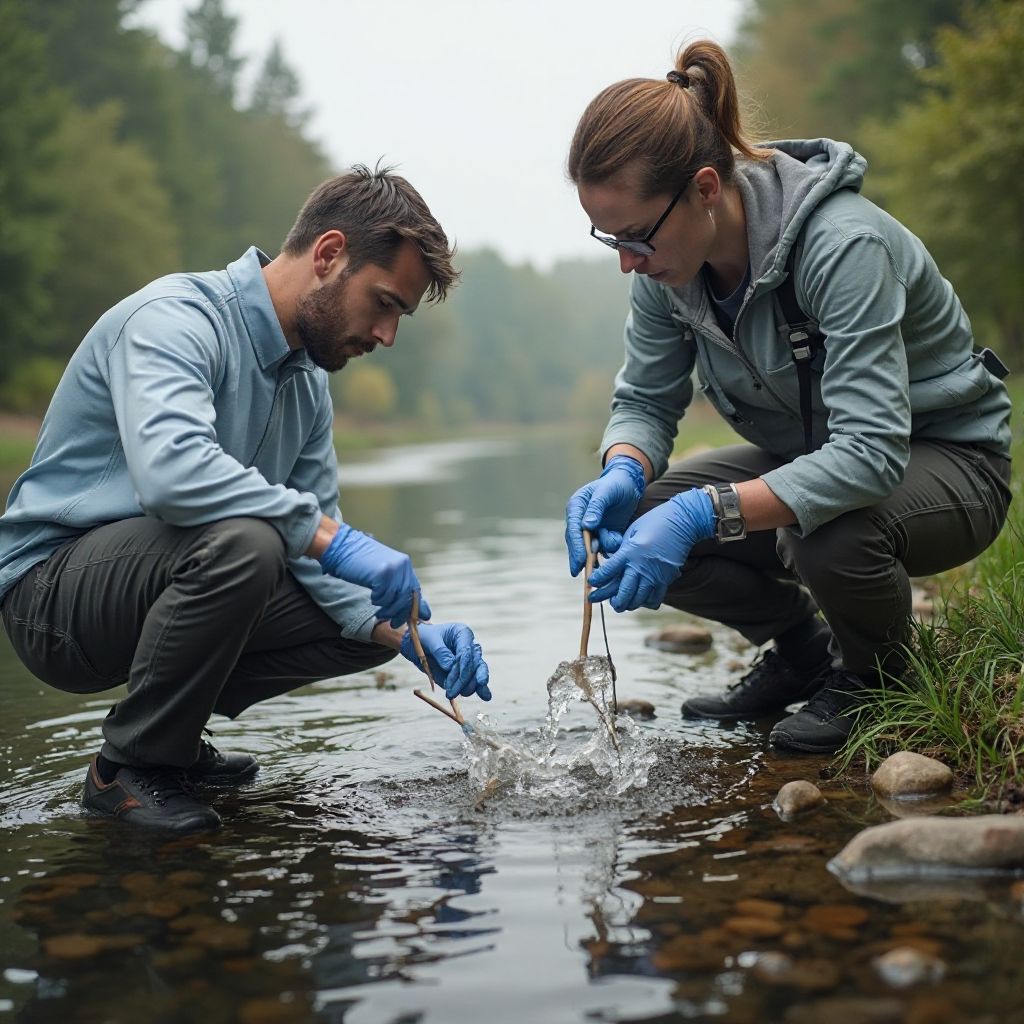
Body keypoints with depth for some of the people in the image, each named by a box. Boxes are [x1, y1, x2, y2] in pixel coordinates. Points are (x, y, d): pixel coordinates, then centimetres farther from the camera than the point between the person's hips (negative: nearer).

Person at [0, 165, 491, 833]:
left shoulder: (308, 380, 7)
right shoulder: (176, 317, -19)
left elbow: (315, 546, 6)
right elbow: (172, 469, -39)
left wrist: (404, 631, -9)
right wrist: (331, 539, -37)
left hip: (159, 581, 8)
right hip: (54, 591, -8)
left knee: (370, 621, 1)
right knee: (243, 539, -35)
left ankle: (172, 728, 11)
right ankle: (131, 765, -13)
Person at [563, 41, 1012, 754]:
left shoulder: (841, 243, -32)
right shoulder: (666, 262, -12)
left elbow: (873, 450, -39)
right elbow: (646, 400, -1)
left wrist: (700, 514, -46)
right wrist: (623, 473, -25)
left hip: (942, 456, -6)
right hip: (811, 456, 6)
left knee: (825, 534, -39)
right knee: (626, 521, -13)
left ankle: (873, 673, -2)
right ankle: (801, 651, 10)